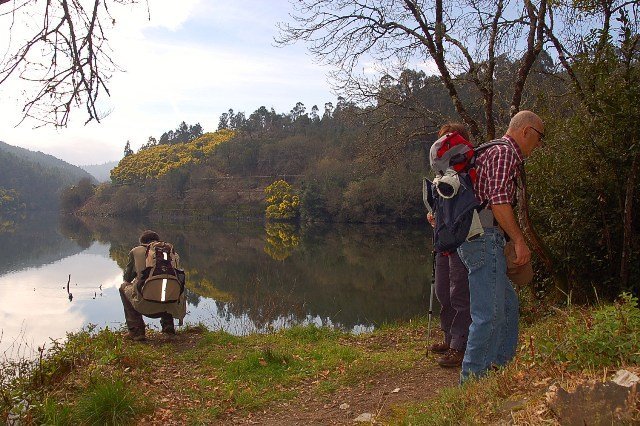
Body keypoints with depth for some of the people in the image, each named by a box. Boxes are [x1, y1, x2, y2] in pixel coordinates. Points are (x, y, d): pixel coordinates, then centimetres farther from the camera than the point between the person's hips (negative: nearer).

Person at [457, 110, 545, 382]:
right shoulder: (505, 153, -8)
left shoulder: (493, 151, 26)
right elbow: (499, 201, -20)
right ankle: (473, 378, -2)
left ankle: (500, 364, 27)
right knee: (490, 313, -8)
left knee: (508, 304, 18)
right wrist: (519, 240, -19)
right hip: (485, 238, -11)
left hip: (474, 237, 11)